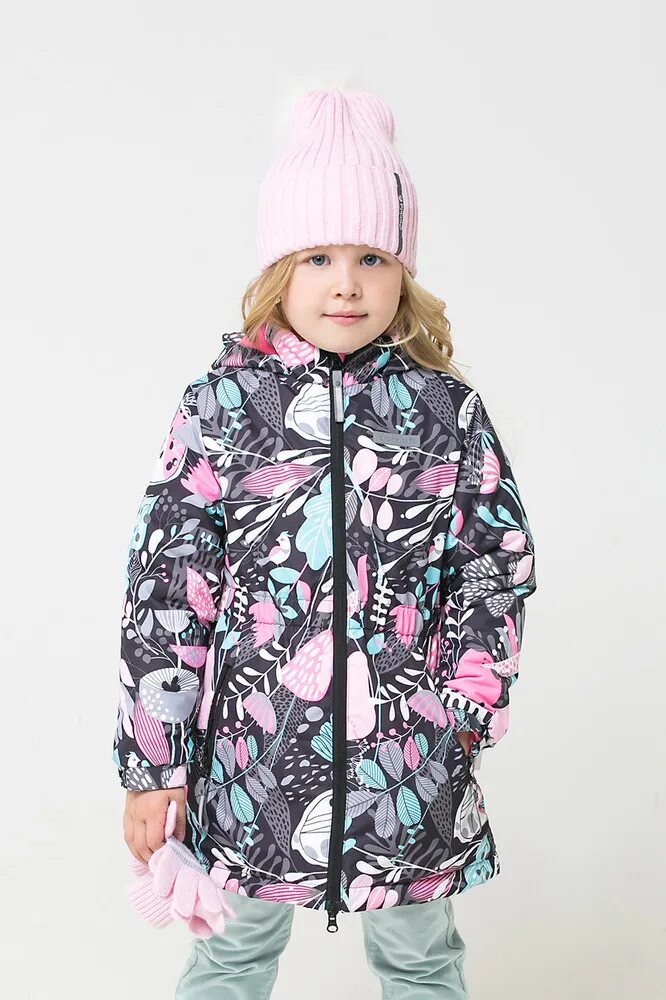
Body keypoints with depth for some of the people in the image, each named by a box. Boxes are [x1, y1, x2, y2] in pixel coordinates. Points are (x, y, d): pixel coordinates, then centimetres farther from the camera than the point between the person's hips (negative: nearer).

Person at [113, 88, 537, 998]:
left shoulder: (450, 410, -4)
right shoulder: (221, 403, -7)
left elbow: (499, 567, 3)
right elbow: (166, 588, -6)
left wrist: (467, 705, -5)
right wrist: (151, 765, -5)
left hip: (409, 760, 1)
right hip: (253, 752, 0)